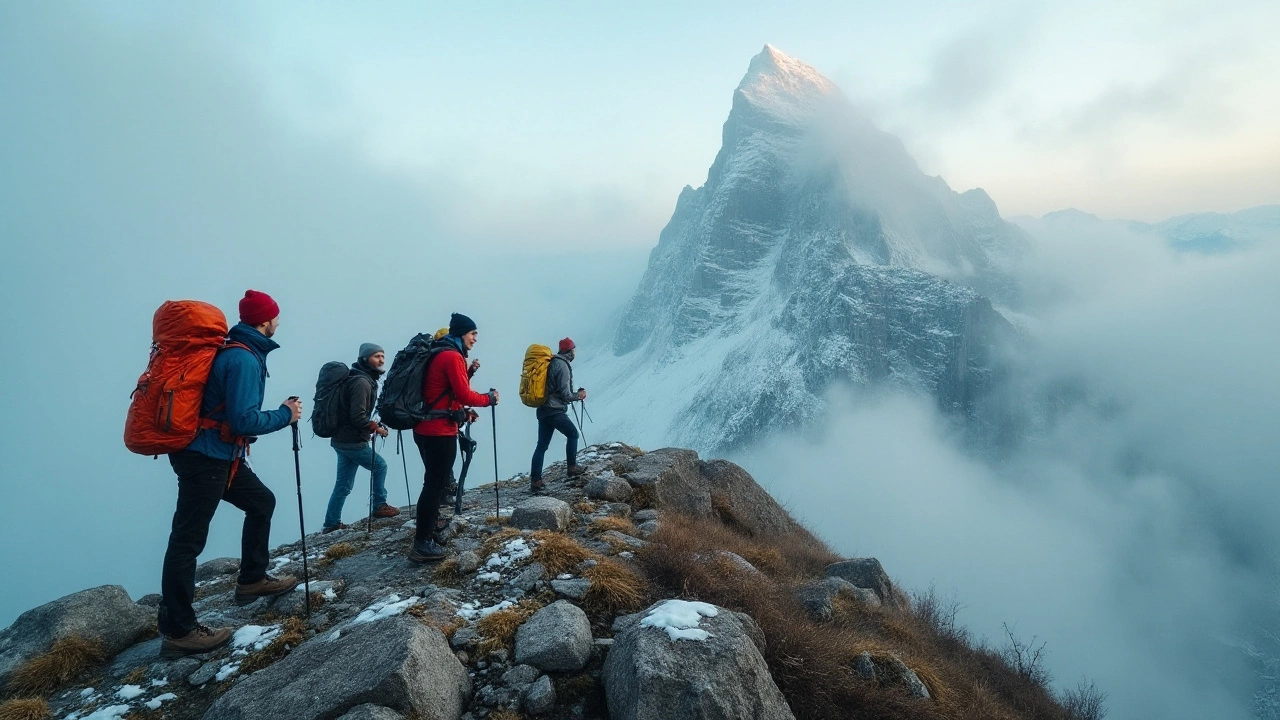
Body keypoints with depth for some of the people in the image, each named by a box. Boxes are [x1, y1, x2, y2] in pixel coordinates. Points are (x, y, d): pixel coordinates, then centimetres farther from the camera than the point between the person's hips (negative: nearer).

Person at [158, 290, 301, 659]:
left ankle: (252, 580, 30)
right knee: (187, 540, -4)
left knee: (261, 502, 20)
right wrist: (285, 415, -10)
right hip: (205, 458, -10)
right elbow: (244, 421, -23)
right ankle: (178, 631, 3)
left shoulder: (233, 350, 11)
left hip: (218, 455, 10)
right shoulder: (244, 359, -19)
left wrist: (278, 413, 14)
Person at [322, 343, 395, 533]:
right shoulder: (362, 382, -18)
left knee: (343, 484, 13)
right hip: (352, 441, -9)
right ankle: (379, 506, 19)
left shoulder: (362, 379, 13)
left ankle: (332, 523, 17)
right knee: (379, 466, 9)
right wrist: (376, 428, -12)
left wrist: (371, 427, 12)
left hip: (342, 439, 9)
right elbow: (358, 416, -25)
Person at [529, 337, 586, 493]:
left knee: (542, 445, 8)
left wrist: (574, 393, 18)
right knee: (572, 434, 13)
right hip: (555, 411, -8)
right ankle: (572, 467, 18)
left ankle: (535, 480, 6)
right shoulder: (562, 365, -13)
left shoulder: (552, 362, 15)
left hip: (543, 410, 8)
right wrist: (579, 395, 1)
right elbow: (565, 394, -16)